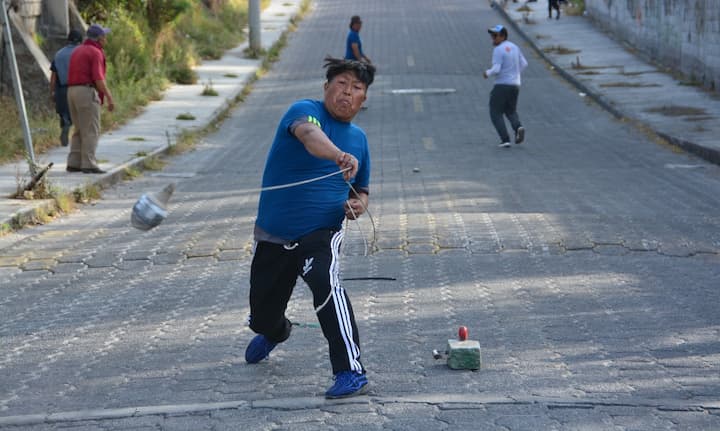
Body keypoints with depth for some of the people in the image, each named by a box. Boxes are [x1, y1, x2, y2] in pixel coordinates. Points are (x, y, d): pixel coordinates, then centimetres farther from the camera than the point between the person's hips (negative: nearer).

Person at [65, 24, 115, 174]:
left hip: (72, 92, 8)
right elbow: (98, 78, -17)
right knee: (91, 131, -6)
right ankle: (88, 164, -10)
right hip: (87, 92, -8)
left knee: (80, 131, 13)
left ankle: (74, 163, 8)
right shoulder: (96, 52, -8)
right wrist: (109, 98, -15)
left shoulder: (77, 51, 19)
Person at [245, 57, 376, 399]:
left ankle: (351, 372, -31)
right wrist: (339, 156, -57)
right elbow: (309, 134, -35)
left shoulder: (359, 138, 7)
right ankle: (275, 333, 52)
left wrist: (359, 204, -3)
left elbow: (361, 190, 22)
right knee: (262, 316, 13)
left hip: (321, 234, 1)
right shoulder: (304, 110, -9)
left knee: (325, 284, -31)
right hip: (273, 236, -1)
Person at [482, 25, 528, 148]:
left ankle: (505, 140, -7)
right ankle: (518, 127, -9)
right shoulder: (514, 47, 10)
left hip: (502, 86, -7)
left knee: (496, 113, 5)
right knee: (511, 111, 22)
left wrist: (487, 73, -1)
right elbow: (524, 64, 13)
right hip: (515, 85, 7)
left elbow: (496, 69, -19)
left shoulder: (498, 50, -14)